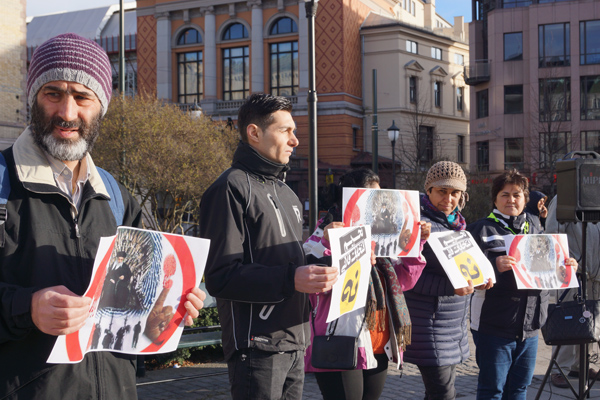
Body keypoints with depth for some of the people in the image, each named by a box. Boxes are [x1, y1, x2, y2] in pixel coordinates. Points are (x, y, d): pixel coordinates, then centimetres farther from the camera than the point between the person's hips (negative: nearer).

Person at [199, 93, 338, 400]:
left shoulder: (287, 194, 20)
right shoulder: (233, 187, -10)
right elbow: (220, 276, -18)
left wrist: (320, 271, 8)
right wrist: (290, 279, -25)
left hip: (294, 345, 9)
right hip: (257, 347, -8)